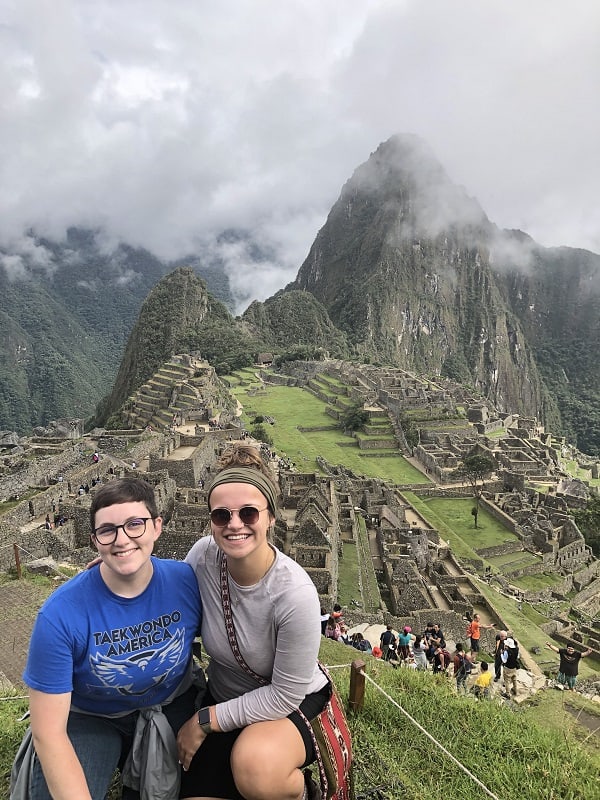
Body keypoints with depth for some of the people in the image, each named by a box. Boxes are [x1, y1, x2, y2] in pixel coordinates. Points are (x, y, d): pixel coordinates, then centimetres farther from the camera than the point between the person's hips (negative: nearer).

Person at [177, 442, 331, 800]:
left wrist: (206, 720, -14)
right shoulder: (204, 554, -21)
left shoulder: (295, 594, -33)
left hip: (291, 703, -4)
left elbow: (285, 694, -21)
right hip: (225, 694, 5)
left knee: (254, 768, -32)